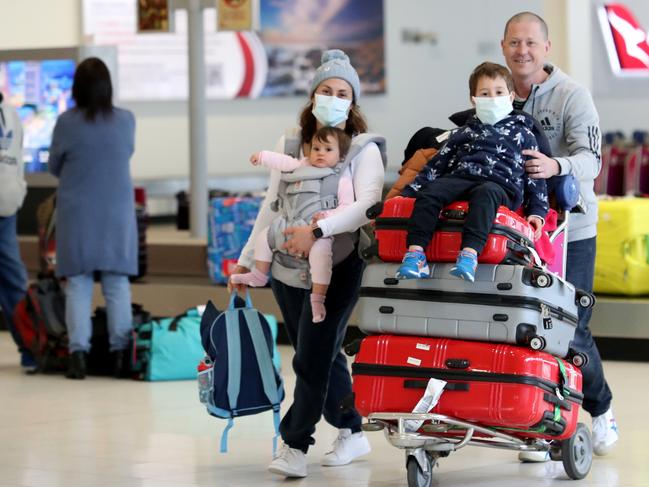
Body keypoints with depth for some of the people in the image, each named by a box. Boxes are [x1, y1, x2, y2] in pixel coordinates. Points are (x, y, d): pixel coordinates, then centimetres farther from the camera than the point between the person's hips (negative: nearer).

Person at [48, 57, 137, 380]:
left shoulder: (66, 122, -9)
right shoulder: (126, 120, -4)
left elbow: (54, 167, 3)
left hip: (77, 214, -1)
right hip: (116, 214, 1)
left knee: (78, 283, 3)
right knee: (117, 284, 7)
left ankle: (78, 353, -5)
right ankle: (120, 353, 4)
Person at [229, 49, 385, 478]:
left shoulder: (364, 149, -5)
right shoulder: (290, 144, 9)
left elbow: (368, 204, -22)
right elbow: (272, 207, 15)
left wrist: (317, 230, -31)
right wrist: (247, 260, 14)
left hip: (338, 262, -5)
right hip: (288, 262, 5)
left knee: (314, 353, -10)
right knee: (321, 353, 10)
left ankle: (296, 445, -5)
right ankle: (352, 433, 24)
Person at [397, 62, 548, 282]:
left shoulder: (522, 133, 23)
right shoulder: (463, 134, 30)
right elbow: (436, 165, 26)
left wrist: (537, 211, 5)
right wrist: (409, 193, 15)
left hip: (500, 184, -3)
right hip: (459, 179, 3)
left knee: (484, 194, -40)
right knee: (429, 192, -29)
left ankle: (469, 255, -58)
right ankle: (415, 252, -41)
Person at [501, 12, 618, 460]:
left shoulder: (572, 95, -7)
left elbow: (591, 160, -18)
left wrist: (557, 166, -38)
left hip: (570, 228, -3)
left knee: (571, 329, -3)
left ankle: (601, 408, 24)